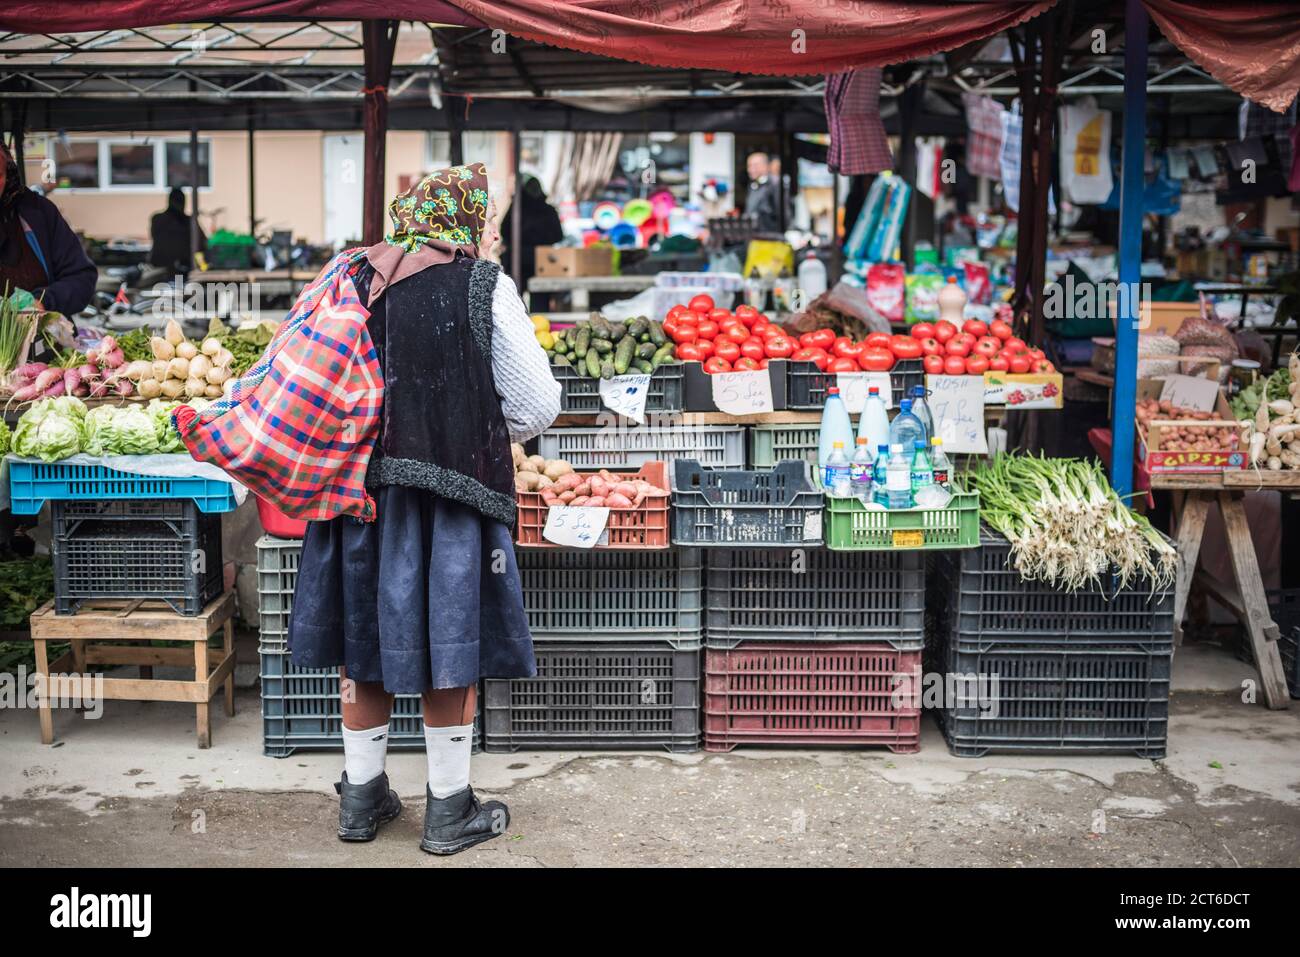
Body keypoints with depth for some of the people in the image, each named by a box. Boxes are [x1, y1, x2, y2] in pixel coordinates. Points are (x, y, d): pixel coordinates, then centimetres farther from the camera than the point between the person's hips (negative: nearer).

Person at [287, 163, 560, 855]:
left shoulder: (356, 280, 5)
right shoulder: (485, 287, -7)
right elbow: (536, 407, -7)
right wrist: (487, 434, 13)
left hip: (358, 480, 5)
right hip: (451, 487, -4)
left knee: (366, 639, 15)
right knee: (448, 643, 6)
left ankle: (362, 798, 28)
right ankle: (448, 809, 16)